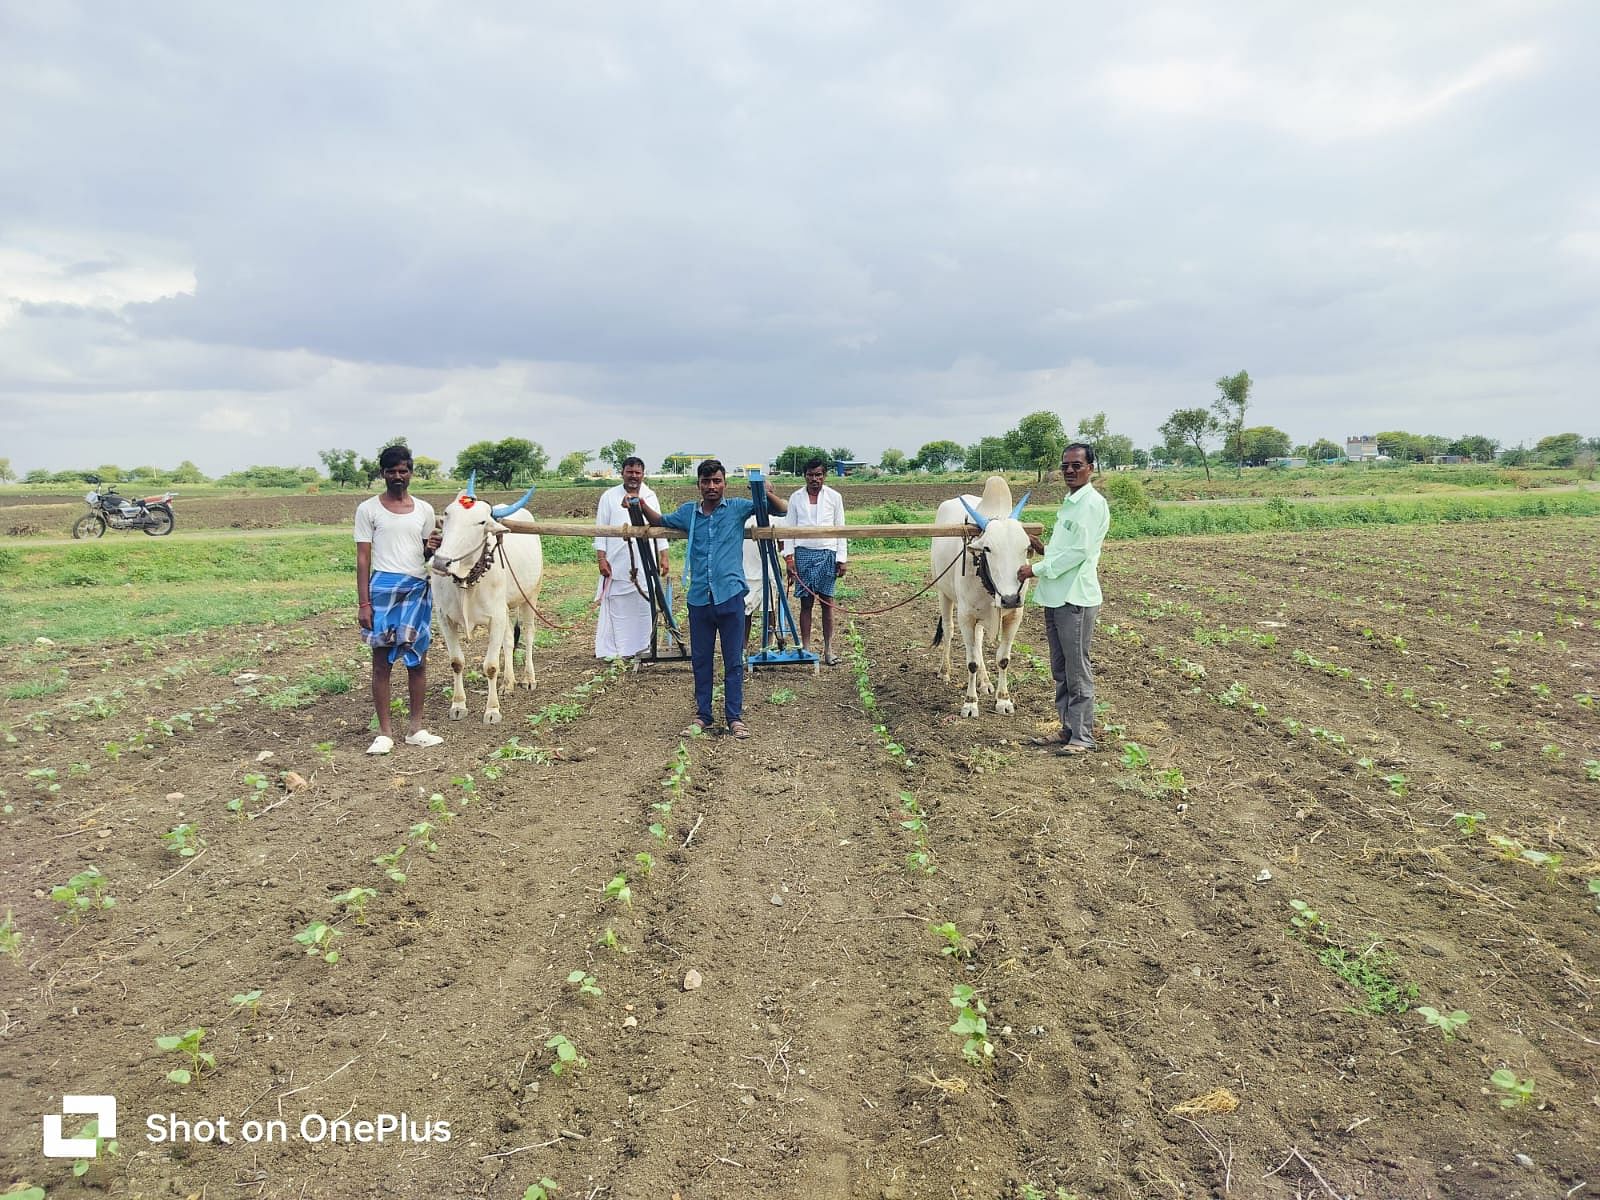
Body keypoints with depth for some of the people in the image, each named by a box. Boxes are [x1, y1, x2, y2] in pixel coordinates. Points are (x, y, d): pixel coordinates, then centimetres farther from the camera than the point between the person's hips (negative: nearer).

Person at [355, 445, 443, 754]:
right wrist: (363, 603, -8)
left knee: (417, 660, 6)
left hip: (418, 589, 3)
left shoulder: (424, 510, 11)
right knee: (382, 662, 0)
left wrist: (432, 549, -7)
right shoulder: (369, 509, 2)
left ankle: (416, 729, 15)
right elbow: (363, 558, -1)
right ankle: (384, 733, 7)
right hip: (383, 588, -3)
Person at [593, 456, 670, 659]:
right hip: (617, 564, -2)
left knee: (643, 606, 3)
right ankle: (613, 651, 3)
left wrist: (664, 557, 9)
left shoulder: (650, 497, 13)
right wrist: (601, 558, -6)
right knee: (617, 608, -2)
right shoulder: (610, 496, 5)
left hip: (645, 564, 3)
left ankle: (641, 648, 11)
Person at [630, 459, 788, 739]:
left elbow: (782, 510, 5)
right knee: (700, 660, 10)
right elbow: (660, 521, 27)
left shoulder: (737, 508, 2)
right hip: (699, 598, 3)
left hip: (730, 597, -2)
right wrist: (640, 504, 8)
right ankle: (702, 716, 21)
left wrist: (768, 494, -17)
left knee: (733, 661, 4)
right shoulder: (688, 511, 9)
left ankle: (735, 717, 13)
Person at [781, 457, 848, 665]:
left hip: (827, 553, 0)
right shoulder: (796, 498, 5)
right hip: (803, 553, 0)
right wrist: (788, 557, -3)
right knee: (806, 602, 2)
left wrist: (841, 558, 0)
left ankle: (828, 649, 8)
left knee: (827, 602, 2)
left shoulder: (834, 497, 4)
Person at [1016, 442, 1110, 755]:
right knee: (1060, 670, 14)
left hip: (1076, 599, -9)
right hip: (1055, 597, 9)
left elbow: (1078, 552, -18)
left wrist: (1037, 569, -14)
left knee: (1077, 670, -3)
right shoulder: (1070, 502, 17)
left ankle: (1082, 737, 4)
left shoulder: (1092, 503, -12)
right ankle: (1069, 728, 24)